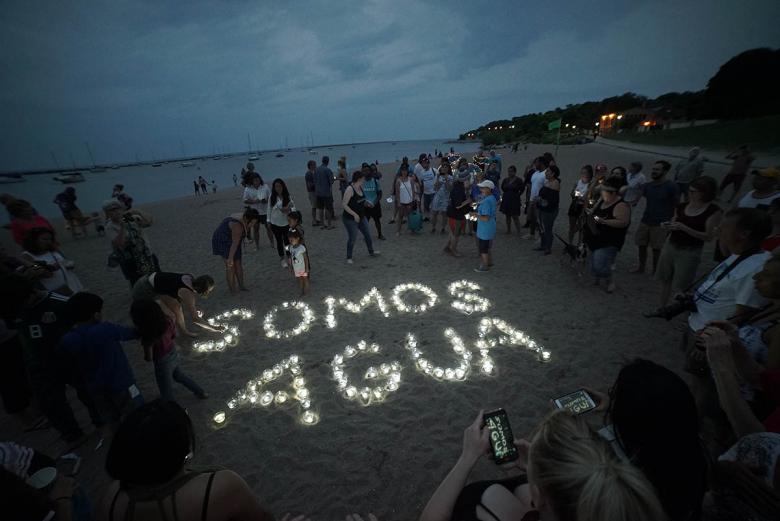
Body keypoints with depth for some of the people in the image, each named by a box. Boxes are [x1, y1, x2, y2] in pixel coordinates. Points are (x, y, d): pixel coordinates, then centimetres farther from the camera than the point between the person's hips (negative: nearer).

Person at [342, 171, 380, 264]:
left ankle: (371, 252, 39)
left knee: (367, 234, 18)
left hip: (361, 217, 9)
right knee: (352, 238, 0)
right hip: (350, 219, -9)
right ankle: (349, 258, 18)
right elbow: (344, 204, -24)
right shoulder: (350, 189, -21)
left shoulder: (360, 187, 4)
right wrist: (354, 214, -26)